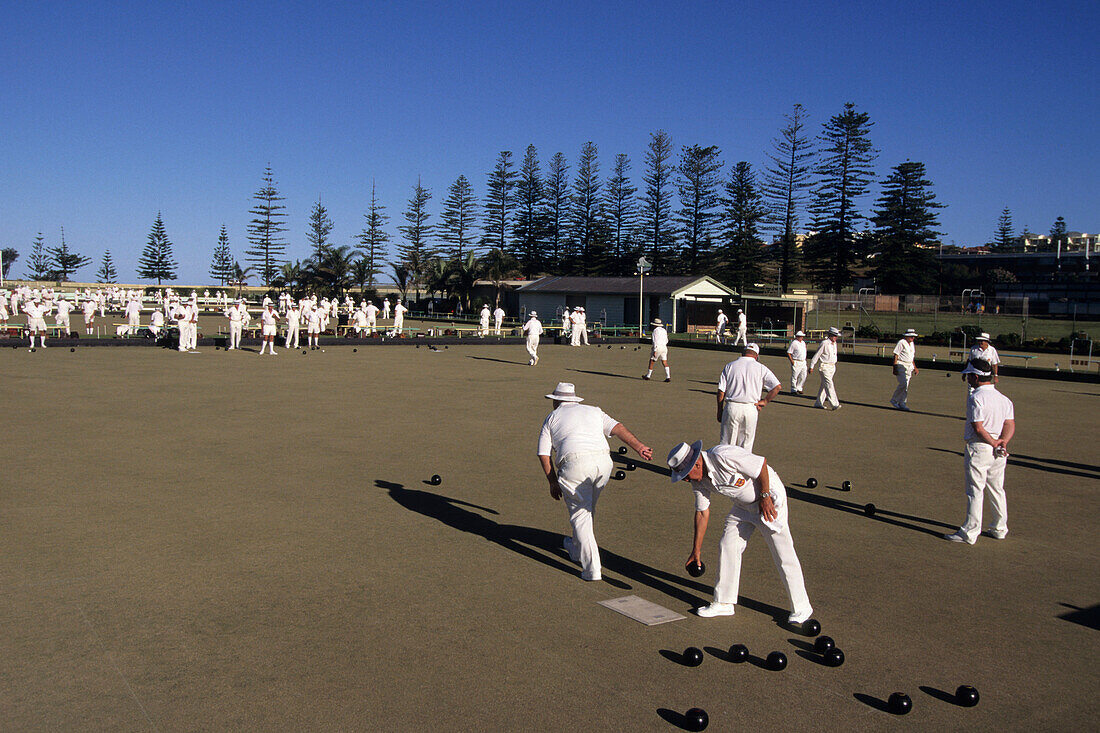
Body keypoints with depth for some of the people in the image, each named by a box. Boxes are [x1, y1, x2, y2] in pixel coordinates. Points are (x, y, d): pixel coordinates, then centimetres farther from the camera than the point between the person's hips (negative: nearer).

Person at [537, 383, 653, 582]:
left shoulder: (551, 418, 21)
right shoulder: (593, 411, 27)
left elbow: (543, 455, 13)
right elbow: (617, 427, 10)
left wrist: (553, 482, 20)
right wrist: (638, 446, 0)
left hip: (574, 463, -3)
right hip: (603, 461, 4)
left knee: (580, 515, 2)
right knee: (587, 508, 23)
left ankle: (592, 568, -7)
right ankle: (577, 548, 42)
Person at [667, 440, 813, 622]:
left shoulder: (723, 456, -31)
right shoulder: (698, 479, -4)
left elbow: (762, 463, -24)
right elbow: (702, 512, 6)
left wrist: (765, 497, -19)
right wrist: (696, 550, 9)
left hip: (769, 498, -8)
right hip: (743, 504, 8)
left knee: (783, 554, -7)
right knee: (727, 546, 4)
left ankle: (801, 608, 6)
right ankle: (724, 603, 15)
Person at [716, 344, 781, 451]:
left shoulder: (730, 366, 5)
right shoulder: (761, 368, 3)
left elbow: (721, 391, 2)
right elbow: (777, 386, -6)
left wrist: (720, 411, 9)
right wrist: (764, 401, 3)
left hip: (731, 407, 0)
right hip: (751, 410, 0)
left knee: (727, 444, 6)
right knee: (746, 446, 8)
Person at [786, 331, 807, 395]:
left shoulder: (803, 343, 13)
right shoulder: (794, 343, -9)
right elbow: (788, 353, -10)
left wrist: (805, 360, 15)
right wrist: (792, 361, -15)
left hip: (803, 362, 7)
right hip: (796, 362, -7)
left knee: (803, 376, 5)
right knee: (794, 377, -3)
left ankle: (799, 388, 18)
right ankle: (793, 390, 5)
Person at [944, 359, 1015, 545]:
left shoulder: (976, 398, -14)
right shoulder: (1004, 399, 10)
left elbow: (978, 428, -20)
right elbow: (1010, 425, 1)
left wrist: (993, 443, -11)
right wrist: (1002, 442, -10)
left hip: (978, 448, -8)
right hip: (997, 453, 8)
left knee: (975, 491, -3)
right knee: (997, 490, 17)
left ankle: (970, 533, 1)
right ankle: (1000, 528, 26)